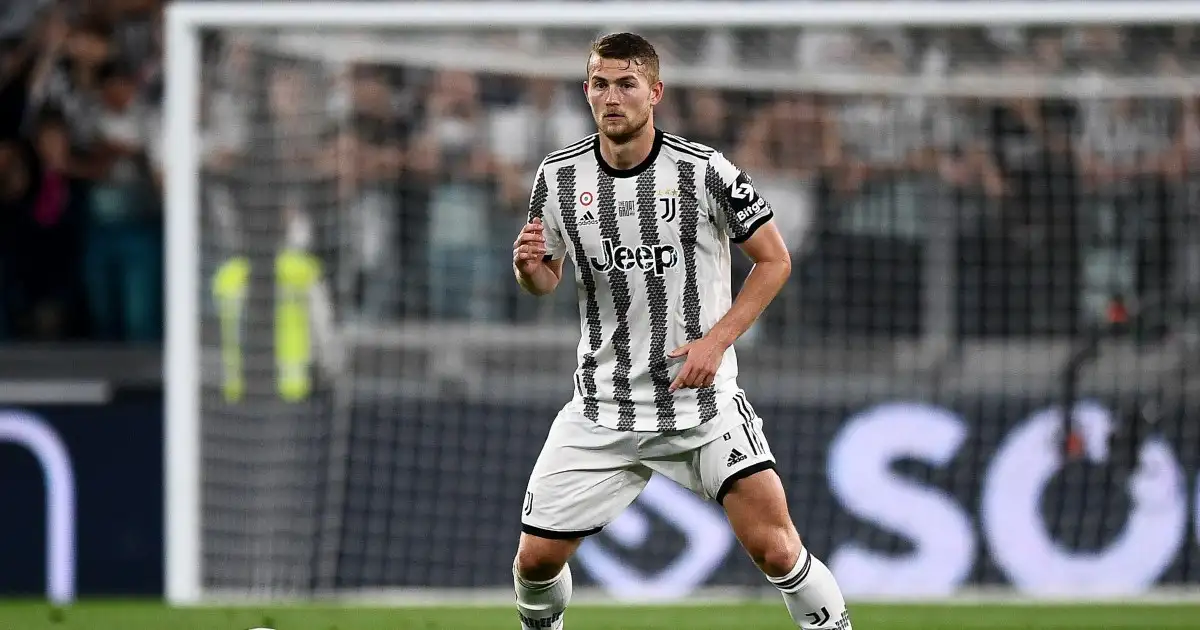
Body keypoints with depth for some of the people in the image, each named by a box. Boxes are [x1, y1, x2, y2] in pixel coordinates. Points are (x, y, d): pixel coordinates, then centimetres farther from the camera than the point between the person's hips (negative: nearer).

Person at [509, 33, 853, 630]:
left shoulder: (705, 171, -9)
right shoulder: (559, 176, 0)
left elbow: (774, 259, 0)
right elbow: (546, 279, 13)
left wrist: (715, 341, -11)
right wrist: (528, 267, -11)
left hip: (703, 398, -3)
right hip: (602, 409, 3)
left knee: (774, 547, -16)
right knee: (537, 558, 0)